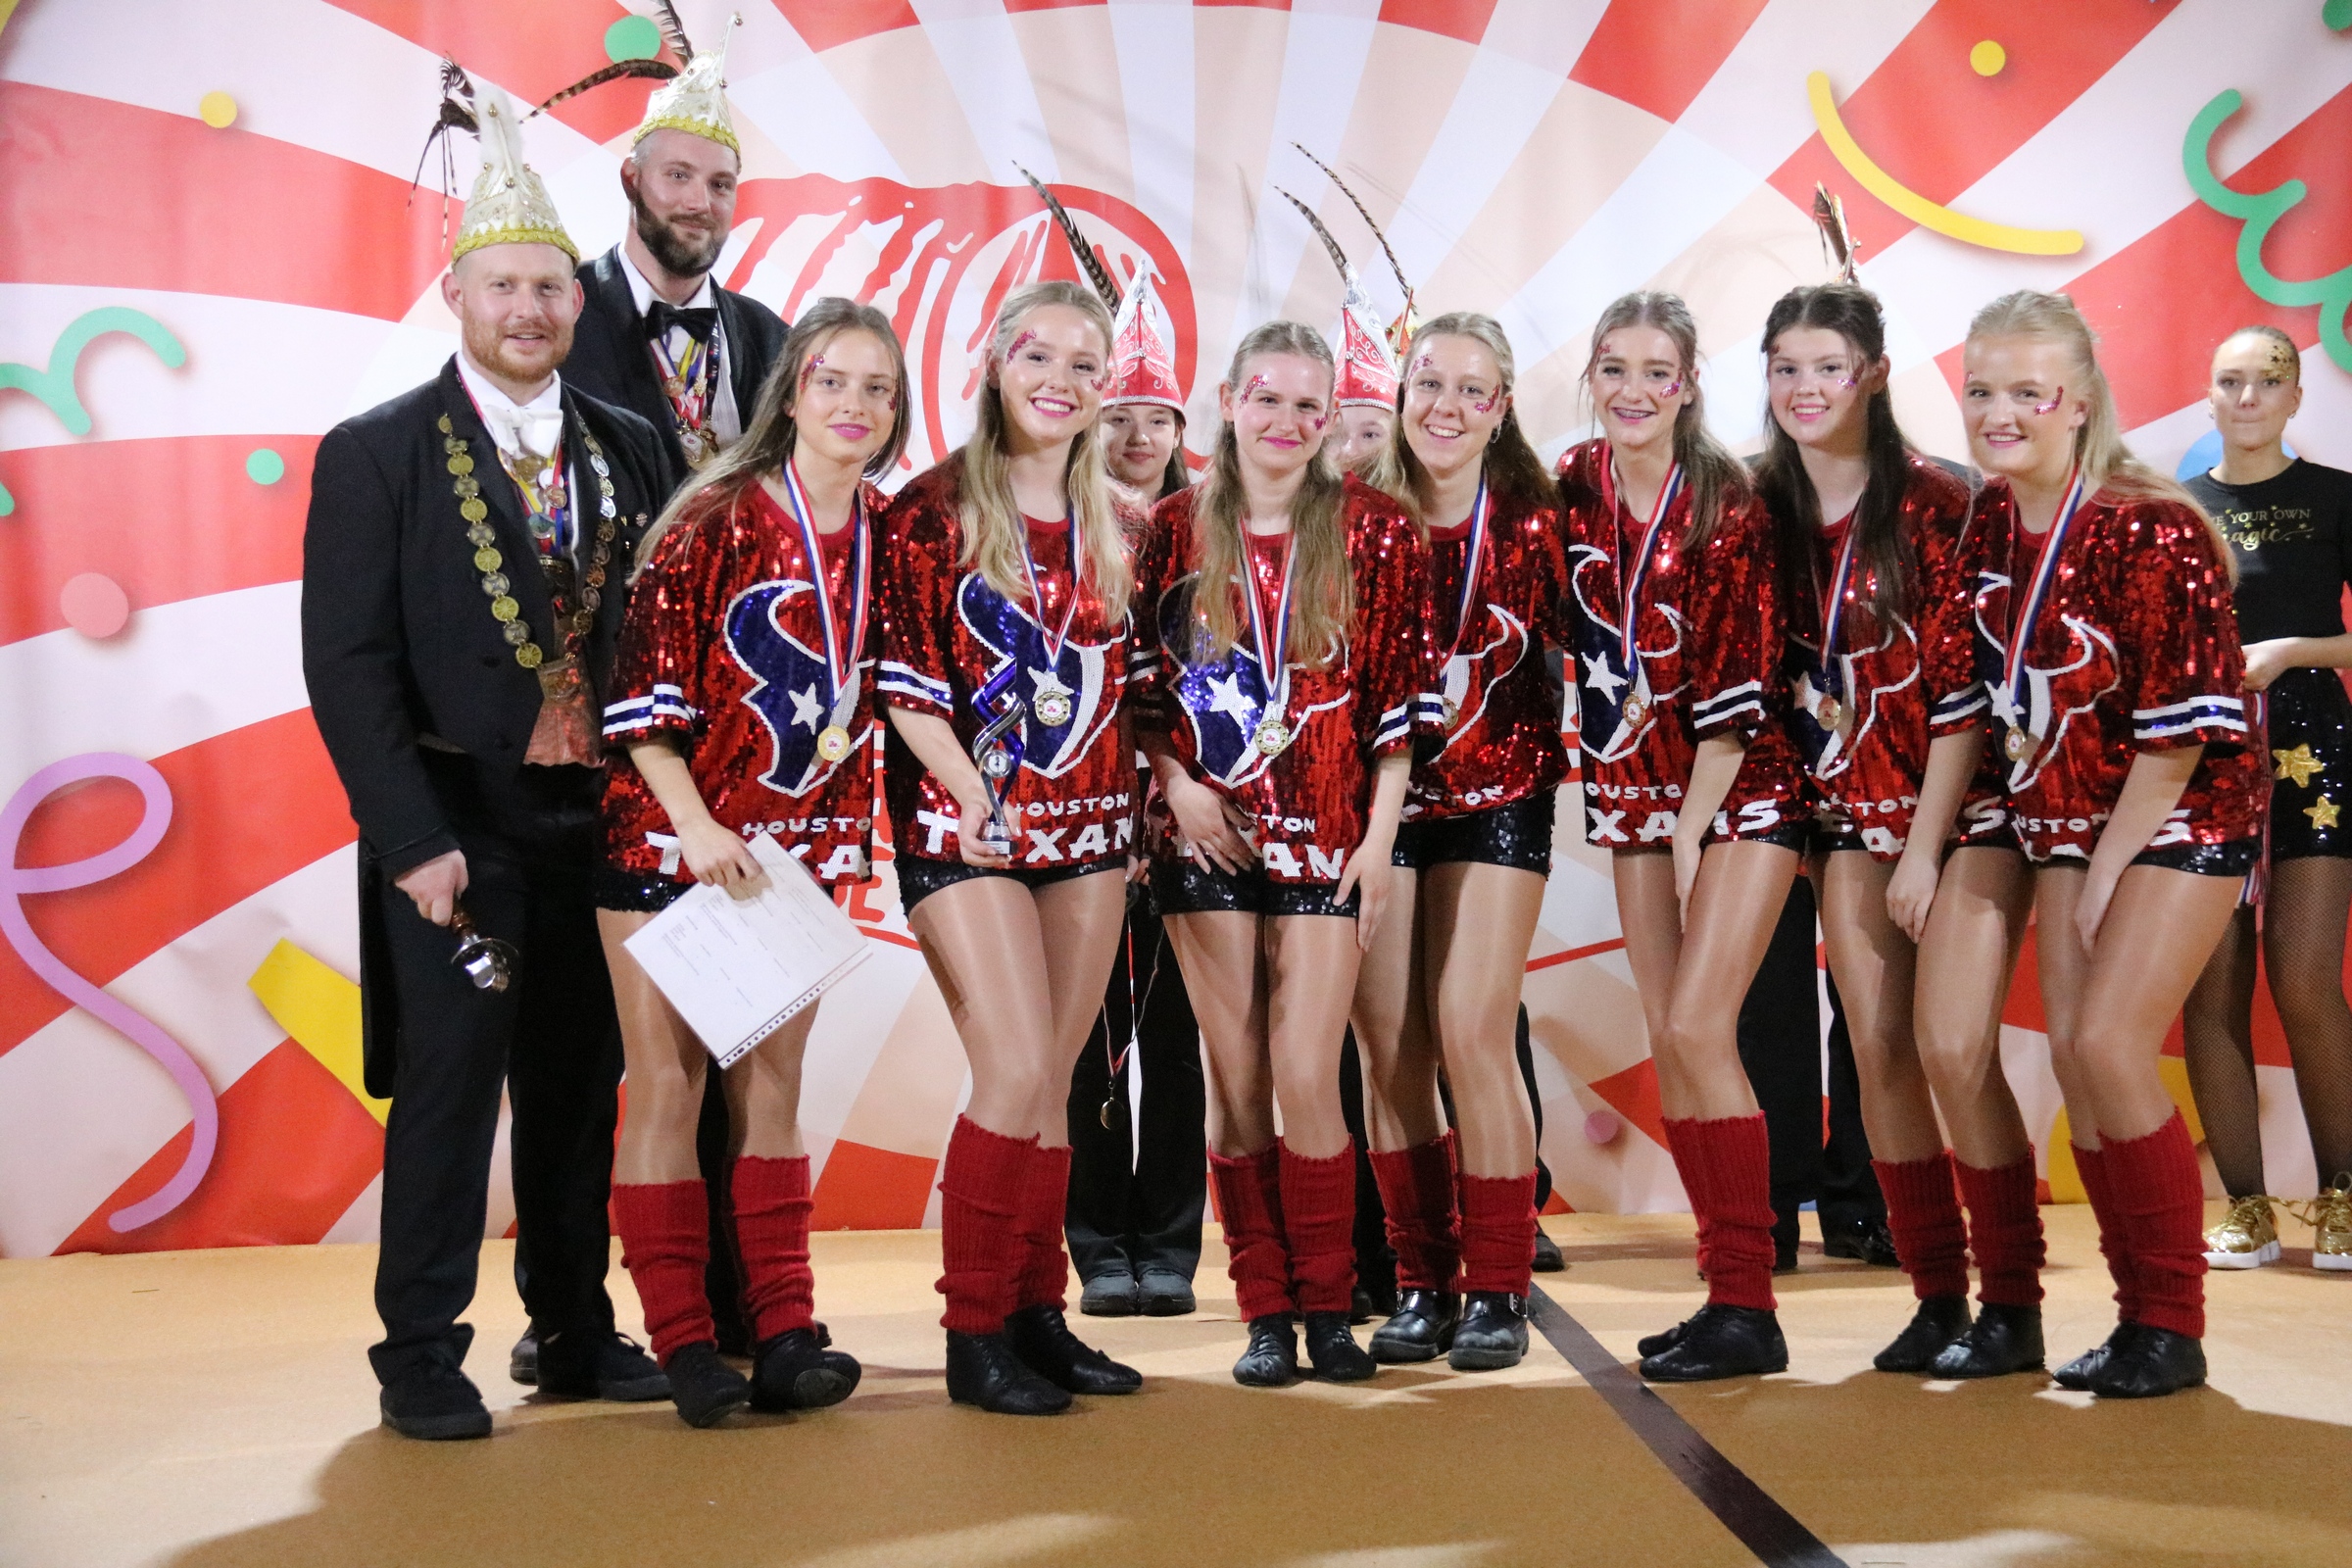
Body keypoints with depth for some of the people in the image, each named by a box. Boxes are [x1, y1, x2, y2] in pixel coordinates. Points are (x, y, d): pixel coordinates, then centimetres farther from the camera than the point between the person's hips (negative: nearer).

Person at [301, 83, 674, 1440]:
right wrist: (416, 838, -14)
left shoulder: (628, 452, 10)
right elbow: (348, 665, -6)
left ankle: (577, 1331, 21)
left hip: (599, 819, 4)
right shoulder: (377, 456, -1)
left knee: (583, 1082, 9)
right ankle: (423, 1354, 9)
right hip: (455, 823, -4)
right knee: (449, 1076, -3)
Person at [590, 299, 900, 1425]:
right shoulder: (717, 519, -9)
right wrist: (696, 824, -17)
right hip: (669, 836, -4)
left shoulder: (887, 534, 5)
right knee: (667, 1079, -2)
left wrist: (846, 830, 4)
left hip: (799, 849, 5)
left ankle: (783, 1334, 10)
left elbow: (877, 692, 12)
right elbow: (641, 692, -11)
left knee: (771, 1081, 7)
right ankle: (682, 1340, 4)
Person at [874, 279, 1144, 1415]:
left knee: (1050, 1083, 7)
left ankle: (1038, 1314, 17)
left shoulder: (1114, 529, 11)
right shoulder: (931, 510, -4)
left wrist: (1153, 795, 7)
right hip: (965, 829, -5)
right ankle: (973, 1332, 0)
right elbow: (904, 685, -9)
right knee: (1016, 1072, -13)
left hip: (1087, 830, 5)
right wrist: (978, 804, -16)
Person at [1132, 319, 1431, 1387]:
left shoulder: (1372, 532, 2)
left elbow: (1398, 700, 1)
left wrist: (1379, 837, -3)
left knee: (1306, 1078, -6)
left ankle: (1327, 1306, 11)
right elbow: (1134, 683, 8)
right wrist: (1174, 779, -7)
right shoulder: (1176, 529, 5)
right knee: (1236, 1079, 4)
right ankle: (1265, 1310, 15)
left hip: (1325, 837, -1)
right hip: (1205, 839, 1)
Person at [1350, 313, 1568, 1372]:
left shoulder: (1529, 521, -3)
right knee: (1389, 1050, 2)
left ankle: (1498, 1291, 3)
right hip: (1377, 794, 2)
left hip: (1495, 795, -2)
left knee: (1473, 1035, -10)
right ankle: (1422, 1285, 14)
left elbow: (1562, 652, 1)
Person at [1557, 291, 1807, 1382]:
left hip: (1741, 789, -5)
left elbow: (1737, 687, -15)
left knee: (1697, 1027, -13)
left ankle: (1748, 1309, -5)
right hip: (1635, 790, 6)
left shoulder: (1729, 507, -13)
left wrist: (1691, 833, -16)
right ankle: (1727, 1290, 13)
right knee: (1666, 1040, 4)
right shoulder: (1571, 491, 1)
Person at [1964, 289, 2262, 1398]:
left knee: (2110, 1042, -15)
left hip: (2181, 820, -7)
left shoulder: (2153, 533, -20)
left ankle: (2174, 1325, 0)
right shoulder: (1988, 519, -1)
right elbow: (1999, 694, 15)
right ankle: (2138, 1311, 15)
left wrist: (2104, 879, -15)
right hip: (2065, 824, 7)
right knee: (2071, 1054, 2)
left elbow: (2182, 734, -19)